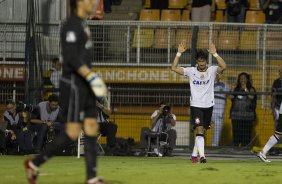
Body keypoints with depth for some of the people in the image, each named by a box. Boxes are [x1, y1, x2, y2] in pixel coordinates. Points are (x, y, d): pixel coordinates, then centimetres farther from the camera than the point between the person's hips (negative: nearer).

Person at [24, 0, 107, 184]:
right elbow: (73, 58, -22)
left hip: (84, 86, 10)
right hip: (73, 85, -10)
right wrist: (92, 78, -26)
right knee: (73, 132, -9)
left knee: (92, 128, 3)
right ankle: (35, 163, 1)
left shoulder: (82, 24, 17)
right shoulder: (71, 25, -13)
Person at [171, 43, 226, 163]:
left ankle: (194, 155, 26)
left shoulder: (212, 70, -1)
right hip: (195, 105, -2)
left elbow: (223, 66, -20)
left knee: (202, 132, 11)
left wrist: (214, 54, -28)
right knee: (199, 130, -17)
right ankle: (202, 156, -26)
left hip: (208, 105, 2)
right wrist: (179, 53, -16)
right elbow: (174, 68, -7)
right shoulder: (191, 71, -1)